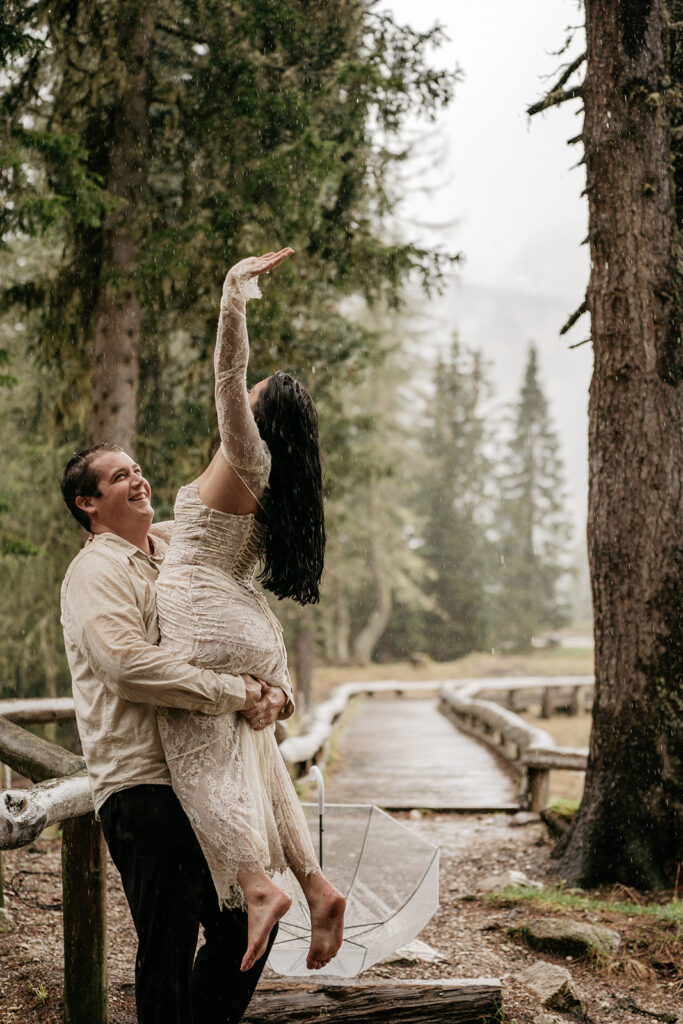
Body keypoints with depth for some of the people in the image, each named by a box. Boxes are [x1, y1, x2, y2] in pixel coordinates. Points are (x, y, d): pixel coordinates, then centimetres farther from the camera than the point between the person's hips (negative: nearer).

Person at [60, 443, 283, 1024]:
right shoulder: (97, 572, -6)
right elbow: (128, 663, -22)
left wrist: (273, 689, -2)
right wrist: (234, 693, -19)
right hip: (143, 783, -8)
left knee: (247, 925, 12)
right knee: (169, 943, -6)